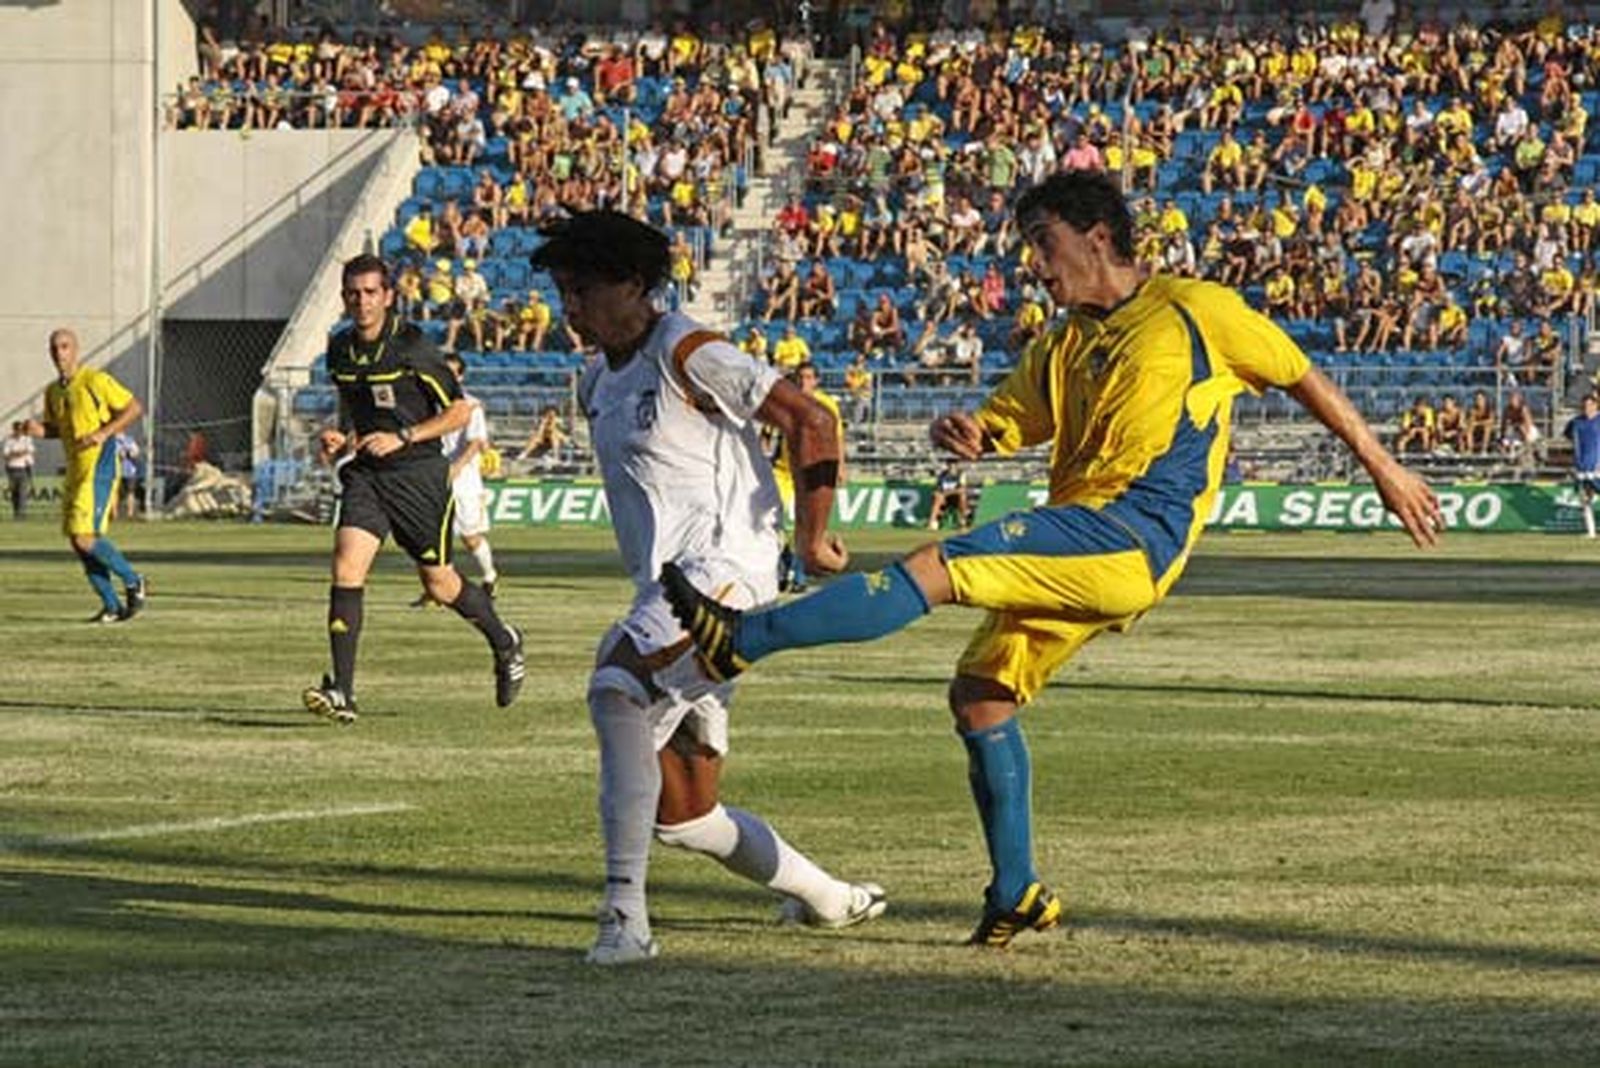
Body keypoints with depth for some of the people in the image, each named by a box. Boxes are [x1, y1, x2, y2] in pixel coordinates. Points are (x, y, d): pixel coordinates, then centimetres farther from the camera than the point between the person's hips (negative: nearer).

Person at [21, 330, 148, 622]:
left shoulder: (95, 381, -11)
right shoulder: (53, 391, 11)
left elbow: (135, 407, -8)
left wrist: (104, 433, -18)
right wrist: (39, 430, 2)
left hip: (100, 467, -8)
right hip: (75, 471, 8)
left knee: (85, 538, -16)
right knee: (77, 541, 6)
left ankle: (133, 582, 3)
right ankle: (112, 607, 13)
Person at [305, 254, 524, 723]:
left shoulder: (413, 347, -13)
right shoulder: (339, 350, 4)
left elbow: (460, 411, -8)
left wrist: (402, 437, -17)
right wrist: (341, 437, 3)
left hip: (418, 473, -4)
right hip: (365, 473, 4)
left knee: (439, 584, 6)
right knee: (346, 567, -15)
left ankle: (504, 643, 36)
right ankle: (342, 692, -16)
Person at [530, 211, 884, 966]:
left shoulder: (686, 356, -9)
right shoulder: (598, 386, 17)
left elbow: (811, 421, -11)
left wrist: (811, 537, -9)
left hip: (726, 569, -10)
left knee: (616, 689, -33)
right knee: (682, 815, 10)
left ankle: (625, 916, -38)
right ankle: (832, 899, 30)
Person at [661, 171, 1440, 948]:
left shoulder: (1193, 311, 4)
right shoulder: (1064, 348, 23)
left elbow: (1305, 381, 11)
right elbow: (1001, 422, 18)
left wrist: (1384, 470, 15)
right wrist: (961, 434, -8)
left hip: (1136, 535, -8)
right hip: (1081, 546, 8)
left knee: (937, 568, -19)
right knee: (980, 694, 7)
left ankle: (745, 639, -25)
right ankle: (1016, 894, 15)